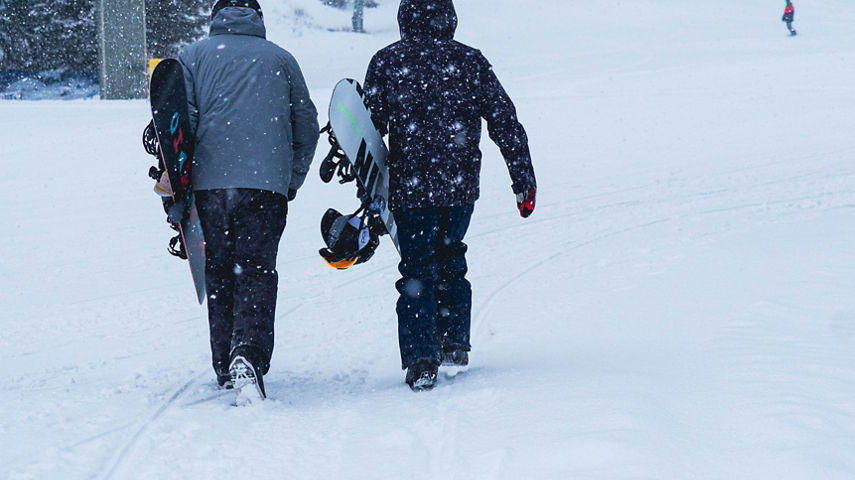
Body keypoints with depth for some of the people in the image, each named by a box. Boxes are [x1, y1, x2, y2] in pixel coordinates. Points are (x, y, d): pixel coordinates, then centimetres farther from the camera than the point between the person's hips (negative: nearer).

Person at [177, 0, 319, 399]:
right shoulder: (281, 59, 17)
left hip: (209, 182, 0)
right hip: (267, 183, 0)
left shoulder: (192, 57, 12)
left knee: (218, 273, 11)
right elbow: (307, 126, 16)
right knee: (257, 271, -3)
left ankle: (225, 366, 14)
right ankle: (248, 354, -25)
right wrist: (291, 183, 24)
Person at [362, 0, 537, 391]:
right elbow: (505, 122, 1)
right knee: (450, 260, 22)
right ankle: (455, 344, 22)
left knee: (418, 271, 5)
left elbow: (370, 127, -1)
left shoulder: (386, 63, -1)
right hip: (461, 185, 2)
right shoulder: (470, 61, 2)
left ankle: (421, 362, -5)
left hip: (409, 187, -2)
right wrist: (524, 180, 5)